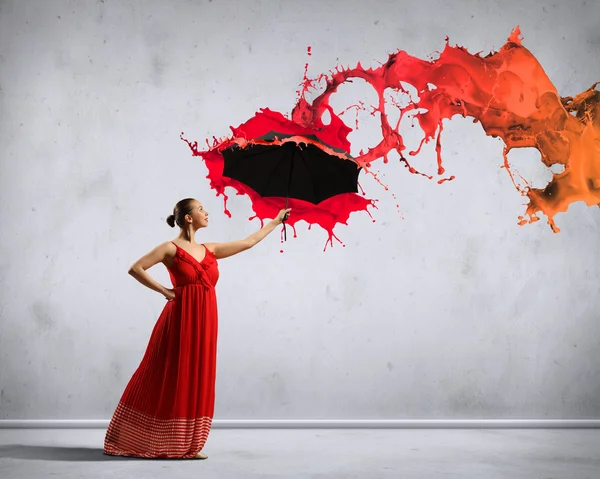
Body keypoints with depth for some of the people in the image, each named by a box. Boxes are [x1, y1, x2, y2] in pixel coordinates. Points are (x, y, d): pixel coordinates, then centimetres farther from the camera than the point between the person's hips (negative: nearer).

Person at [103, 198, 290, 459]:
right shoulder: (171, 248, -4)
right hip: (181, 319, -6)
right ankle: (141, 440, 10)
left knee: (196, 381, 6)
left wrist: (275, 222, 23)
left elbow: (248, 242, 20)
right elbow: (135, 269, -9)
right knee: (169, 379, -2)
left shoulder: (209, 250, 14)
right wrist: (164, 291, -9)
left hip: (203, 321, 6)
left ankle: (185, 444, 14)